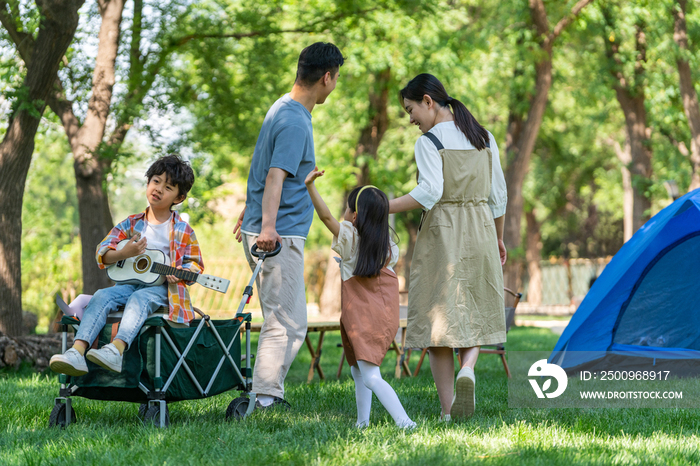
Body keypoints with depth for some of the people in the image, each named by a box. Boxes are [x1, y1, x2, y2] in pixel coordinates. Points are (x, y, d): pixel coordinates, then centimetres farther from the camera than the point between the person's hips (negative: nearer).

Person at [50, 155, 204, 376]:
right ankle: (77, 352, -41)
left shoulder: (182, 230, 5)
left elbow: (195, 264, 6)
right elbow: (102, 254, 6)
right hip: (130, 282, 4)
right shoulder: (131, 224, 13)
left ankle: (116, 349, -58)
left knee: (140, 298, -36)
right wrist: (124, 254, -15)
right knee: (101, 296, -25)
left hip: (162, 288, -4)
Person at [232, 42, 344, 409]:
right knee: (288, 325, -9)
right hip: (279, 238, -10)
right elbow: (276, 176, -29)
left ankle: (271, 396, 22)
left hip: (274, 234, 10)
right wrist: (268, 226, -40)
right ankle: (263, 400, -9)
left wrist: (248, 214, 33)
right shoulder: (295, 123, -17)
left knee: (282, 321, 17)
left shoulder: (283, 109, 14)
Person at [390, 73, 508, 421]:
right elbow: (498, 194, 12)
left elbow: (429, 192, -21)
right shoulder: (484, 138, 10)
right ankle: (467, 368, -15)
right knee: (476, 311, 17)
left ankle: (448, 410, 1)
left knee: (438, 315, 2)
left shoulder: (429, 142, -8)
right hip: (480, 230, 5)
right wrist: (498, 237, 23)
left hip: (440, 233, -5)